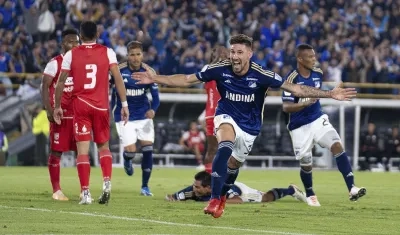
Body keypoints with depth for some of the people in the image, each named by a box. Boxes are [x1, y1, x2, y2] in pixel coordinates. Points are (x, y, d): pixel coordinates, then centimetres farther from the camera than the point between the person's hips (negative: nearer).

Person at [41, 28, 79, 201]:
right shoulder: (55, 63, -6)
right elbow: (45, 87, -8)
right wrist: (49, 110, -18)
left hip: (78, 113, 5)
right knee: (56, 151, -1)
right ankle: (56, 190, 5)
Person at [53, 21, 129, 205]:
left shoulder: (71, 55, 1)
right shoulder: (107, 52, 0)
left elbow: (60, 83, 3)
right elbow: (118, 78, -6)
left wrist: (57, 106, 13)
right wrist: (124, 104, -3)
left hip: (80, 106, -1)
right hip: (101, 106, 1)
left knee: (83, 149, -1)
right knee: (103, 146, 16)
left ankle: (85, 193, -6)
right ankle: (107, 182, -6)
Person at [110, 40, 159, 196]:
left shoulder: (149, 72, -7)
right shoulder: (119, 70, -14)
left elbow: (155, 96, -5)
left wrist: (153, 109, -25)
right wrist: (111, 109, 3)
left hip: (143, 115, 2)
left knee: (147, 149, -5)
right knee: (131, 150, -11)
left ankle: (145, 186, 9)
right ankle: (127, 160, 29)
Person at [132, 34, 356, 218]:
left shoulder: (261, 75, -24)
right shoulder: (220, 69, -20)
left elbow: (295, 88, -22)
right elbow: (186, 79, -10)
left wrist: (329, 94, -30)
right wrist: (155, 79, -16)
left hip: (250, 126, 1)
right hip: (227, 117, -1)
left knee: (233, 165, 16)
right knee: (225, 148, -32)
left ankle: (222, 196, 49)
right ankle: (215, 200, -32)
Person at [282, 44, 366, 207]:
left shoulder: (318, 73, 0)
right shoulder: (292, 79, -19)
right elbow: (286, 107, -25)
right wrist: (305, 103, -38)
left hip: (318, 120, 4)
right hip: (300, 127, -4)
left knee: (337, 146, -17)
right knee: (306, 165, 5)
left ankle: (352, 189, -23)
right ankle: (310, 195, 34)